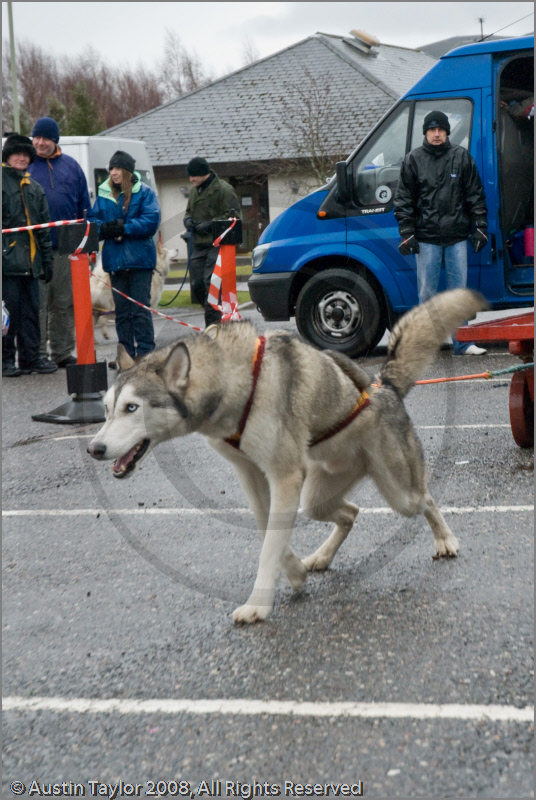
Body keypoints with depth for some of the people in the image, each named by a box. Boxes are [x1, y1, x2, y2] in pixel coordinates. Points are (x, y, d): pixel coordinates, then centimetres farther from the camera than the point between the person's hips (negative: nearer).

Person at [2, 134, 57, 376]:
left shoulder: (34, 188, 20)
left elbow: (44, 227, 23)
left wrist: (46, 260, 18)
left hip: (30, 263, 6)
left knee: (31, 311, 7)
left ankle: (30, 357, 14)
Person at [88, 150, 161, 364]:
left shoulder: (145, 193, -2)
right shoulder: (104, 194, 11)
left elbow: (151, 221, -11)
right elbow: (93, 220, 8)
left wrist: (124, 227, -17)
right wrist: (105, 228, -14)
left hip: (139, 258, -4)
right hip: (115, 260, 4)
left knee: (141, 307, -4)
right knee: (121, 309, 8)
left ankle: (145, 352, 0)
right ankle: (126, 353, 14)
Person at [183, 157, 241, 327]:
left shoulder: (224, 189, -7)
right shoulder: (195, 191, 18)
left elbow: (233, 215, -12)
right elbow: (189, 211, 32)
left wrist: (210, 224, -17)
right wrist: (188, 220, 8)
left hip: (216, 245, -8)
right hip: (198, 245, 8)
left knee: (210, 283, -15)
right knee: (196, 285, 5)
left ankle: (213, 322, -11)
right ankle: (216, 315, 21)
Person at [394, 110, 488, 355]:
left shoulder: (461, 157, 8)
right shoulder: (413, 160, 5)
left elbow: (475, 195, 10)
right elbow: (403, 200, 5)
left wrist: (480, 228, 4)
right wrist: (407, 234, -1)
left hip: (457, 237, 1)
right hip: (426, 238, -1)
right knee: (427, 293, 1)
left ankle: (462, 343, 11)